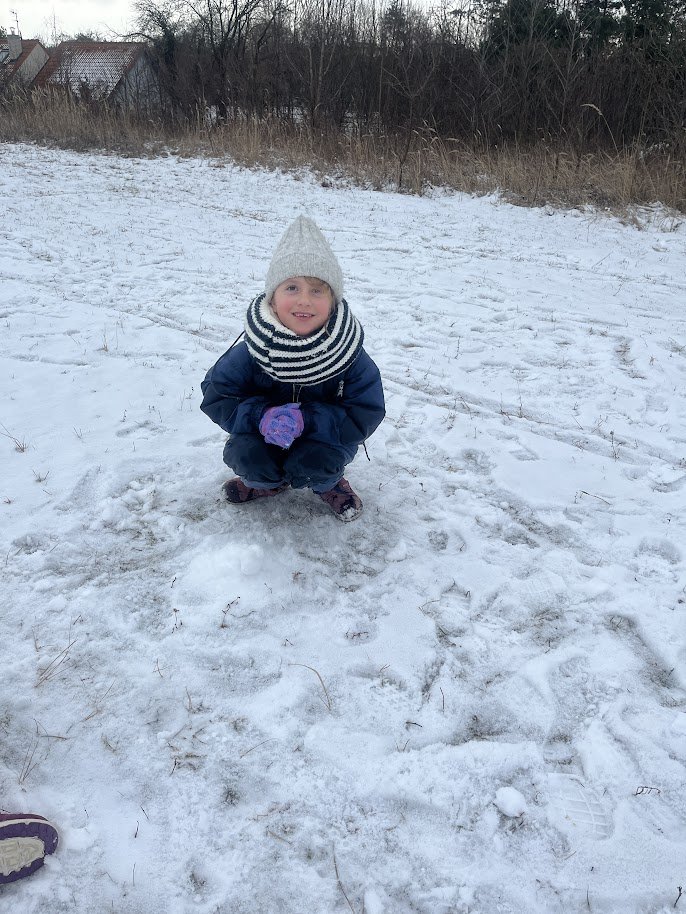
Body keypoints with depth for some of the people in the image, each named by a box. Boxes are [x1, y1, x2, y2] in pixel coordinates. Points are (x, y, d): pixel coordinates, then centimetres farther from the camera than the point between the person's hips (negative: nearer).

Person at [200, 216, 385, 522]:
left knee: (310, 466, -31)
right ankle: (269, 481, 13)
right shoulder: (252, 351, -21)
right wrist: (260, 416, -32)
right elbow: (216, 397, -12)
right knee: (245, 456, -26)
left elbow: (364, 416, -21)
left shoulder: (348, 354, -23)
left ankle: (329, 483, 9)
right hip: (264, 437, 2)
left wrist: (305, 419, -35)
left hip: (325, 437, -2)